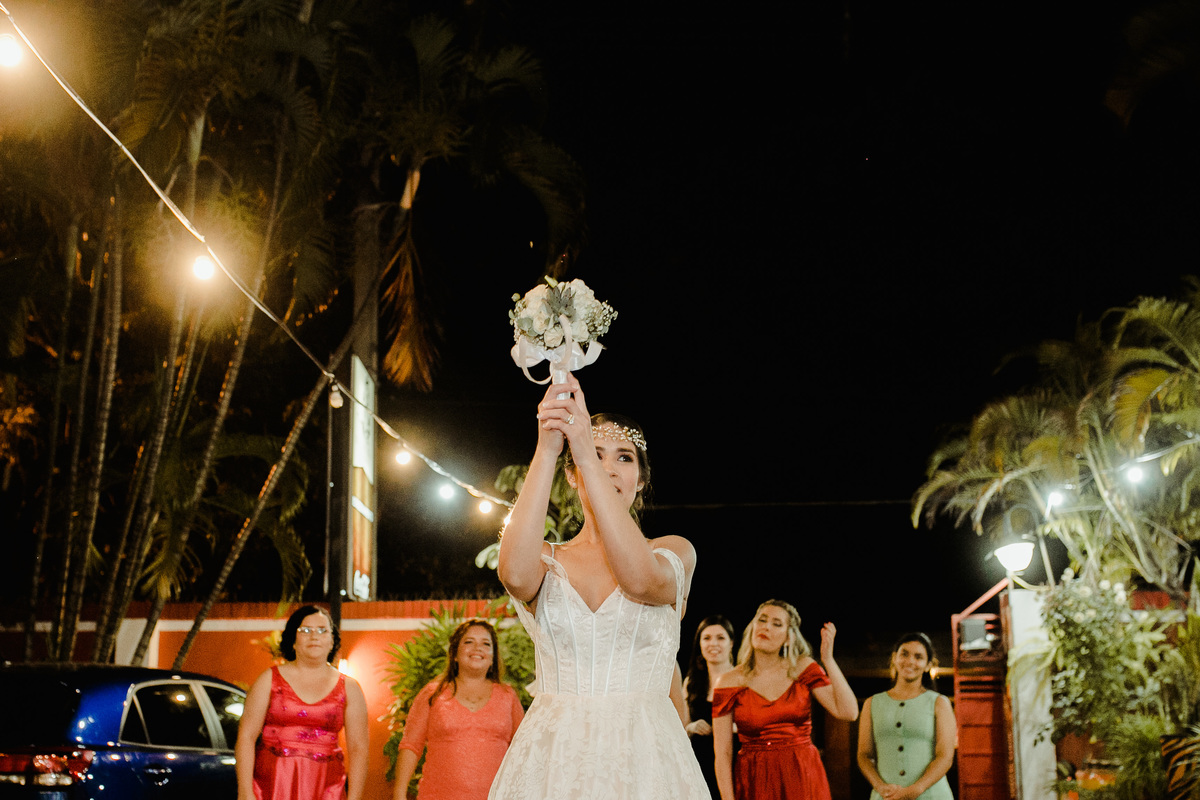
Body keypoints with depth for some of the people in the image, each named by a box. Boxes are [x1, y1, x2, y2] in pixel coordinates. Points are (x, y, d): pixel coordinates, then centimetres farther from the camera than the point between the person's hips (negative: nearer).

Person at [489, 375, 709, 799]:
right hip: (551, 759, 1)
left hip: (645, 759, -1)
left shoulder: (674, 552, 7)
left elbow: (641, 580, -18)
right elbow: (516, 575, -18)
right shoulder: (548, 562, 8)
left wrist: (584, 450, -22)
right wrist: (546, 449, -20)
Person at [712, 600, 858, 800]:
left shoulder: (803, 669, 3)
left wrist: (828, 659, -10)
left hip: (804, 780, 1)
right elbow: (722, 753, -2)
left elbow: (848, 712, -8)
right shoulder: (729, 682, -2)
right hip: (755, 783, -1)